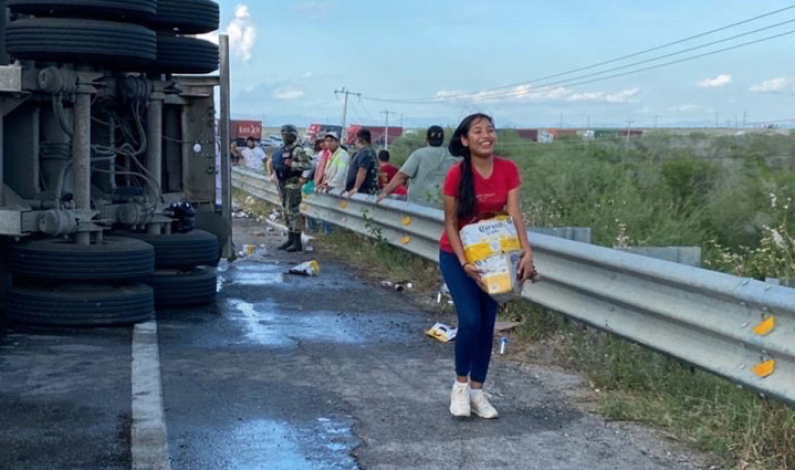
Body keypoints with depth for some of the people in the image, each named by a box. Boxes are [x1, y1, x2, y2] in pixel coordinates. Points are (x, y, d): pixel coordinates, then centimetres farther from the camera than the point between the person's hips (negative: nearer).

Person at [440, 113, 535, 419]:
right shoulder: (457, 175, -20)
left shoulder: (508, 170, -10)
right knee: (470, 320, -14)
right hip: (456, 255, -4)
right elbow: (450, 224, -15)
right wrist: (464, 262, -24)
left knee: (487, 323, 5)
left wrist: (527, 252, -25)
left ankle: (477, 391, 18)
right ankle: (460, 384, 9)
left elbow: (514, 214, -13)